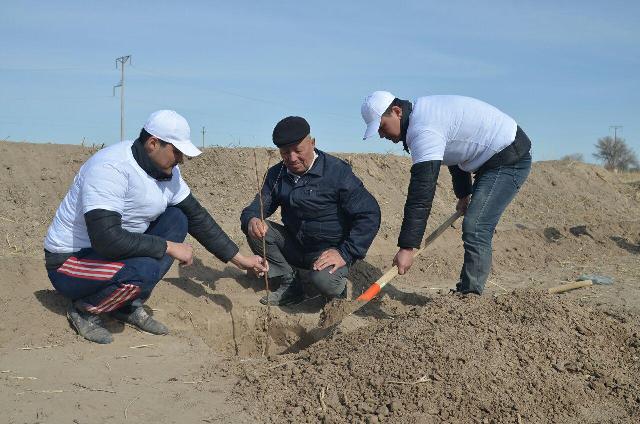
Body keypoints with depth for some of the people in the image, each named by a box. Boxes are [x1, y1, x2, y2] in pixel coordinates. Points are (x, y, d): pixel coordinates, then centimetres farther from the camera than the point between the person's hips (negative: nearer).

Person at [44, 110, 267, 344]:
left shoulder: (168, 172, -2)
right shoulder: (111, 169, -28)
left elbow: (197, 217, 7)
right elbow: (107, 239, -36)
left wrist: (238, 258, 4)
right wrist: (169, 247, -26)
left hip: (116, 248, 9)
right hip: (70, 261, -9)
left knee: (176, 219, -4)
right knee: (145, 269, -33)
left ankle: (130, 305, 1)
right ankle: (85, 309, -4)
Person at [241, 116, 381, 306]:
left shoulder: (338, 171, -16)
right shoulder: (276, 174, 2)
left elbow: (369, 214, -18)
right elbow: (257, 207, 1)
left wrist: (345, 253, -25)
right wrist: (251, 220, -26)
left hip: (331, 249, -6)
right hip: (295, 246, 6)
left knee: (323, 279, -37)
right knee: (255, 230, -15)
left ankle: (337, 289, 2)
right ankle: (291, 286, -4)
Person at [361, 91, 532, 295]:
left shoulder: (424, 131, -26)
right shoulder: (422, 112, 8)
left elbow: (421, 194, -31)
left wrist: (407, 247, -30)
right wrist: (463, 194, 32)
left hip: (509, 159, -11)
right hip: (495, 157, 11)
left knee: (475, 229, -17)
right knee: (475, 229, 11)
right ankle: (466, 291, 15)